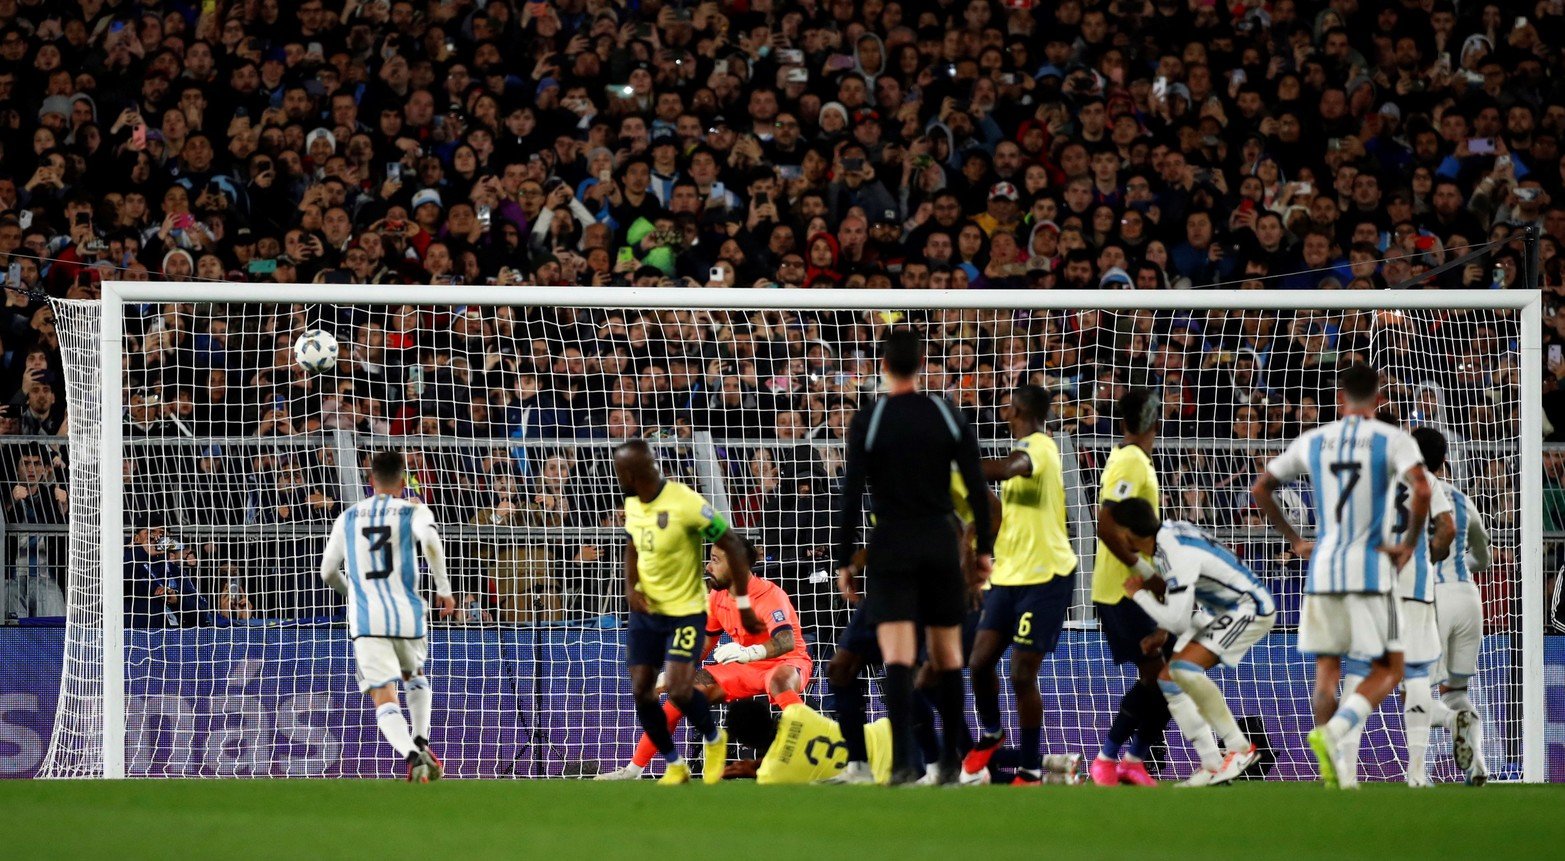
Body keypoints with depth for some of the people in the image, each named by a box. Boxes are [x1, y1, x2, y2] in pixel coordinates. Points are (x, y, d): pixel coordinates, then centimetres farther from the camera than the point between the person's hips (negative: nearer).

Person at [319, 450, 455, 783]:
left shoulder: (348, 518, 15)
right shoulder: (414, 512, 5)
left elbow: (328, 572, 20)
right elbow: (430, 541, -17)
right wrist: (444, 589, -8)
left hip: (366, 619, 0)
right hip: (407, 614, 0)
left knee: (383, 698, -6)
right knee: (414, 675, 30)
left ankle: (413, 754, -31)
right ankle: (421, 741, 12)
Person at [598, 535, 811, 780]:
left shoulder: (768, 595, -23)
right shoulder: (716, 596, 1)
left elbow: (786, 642, -39)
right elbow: (705, 643, 16)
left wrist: (748, 653, -55)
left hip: (787, 663, -8)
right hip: (745, 668, 8)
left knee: (779, 681, -43)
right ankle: (634, 769, 5)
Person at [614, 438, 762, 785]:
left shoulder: (686, 504, -22)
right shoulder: (632, 505, 0)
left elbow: (733, 546, -15)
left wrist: (744, 605, -13)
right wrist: (631, 586, -1)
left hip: (685, 610, -7)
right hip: (646, 610, 7)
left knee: (679, 690, -18)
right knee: (641, 691, 0)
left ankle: (714, 740, 14)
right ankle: (674, 766, 18)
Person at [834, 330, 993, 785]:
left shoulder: (867, 421, -5)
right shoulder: (948, 415, 1)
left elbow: (851, 496, -7)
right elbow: (977, 488, 0)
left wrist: (844, 560, -1)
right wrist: (984, 549, 9)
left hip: (891, 546, -2)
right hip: (941, 542, 2)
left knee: (897, 656, -9)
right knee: (947, 653, 13)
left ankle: (903, 759, -23)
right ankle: (950, 760, 18)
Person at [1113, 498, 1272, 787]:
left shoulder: (1179, 556, -28)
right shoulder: (1169, 530, 0)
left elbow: (1177, 622, -27)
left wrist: (1139, 594, -15)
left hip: (1251, 608, -10)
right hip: (1220, 611, 10)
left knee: (1185, 668, -27)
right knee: (1168, 679, 3)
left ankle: (1240, 748, -17)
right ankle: (1212, 764, 3)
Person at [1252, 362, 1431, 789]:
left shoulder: (1312, 441, 8)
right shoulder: (1394, 440, -3)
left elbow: (1260, 489, 13)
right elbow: (1421, 490, -21)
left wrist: (1294, 540, 18)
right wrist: (1409, 544, -8)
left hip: (1322, 569, 3)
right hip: (1371, 568, -3)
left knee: (1327, 672, 12)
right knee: (1387, 671, 5)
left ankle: (1336, 772, 7)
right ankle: (1334, 731, -20)